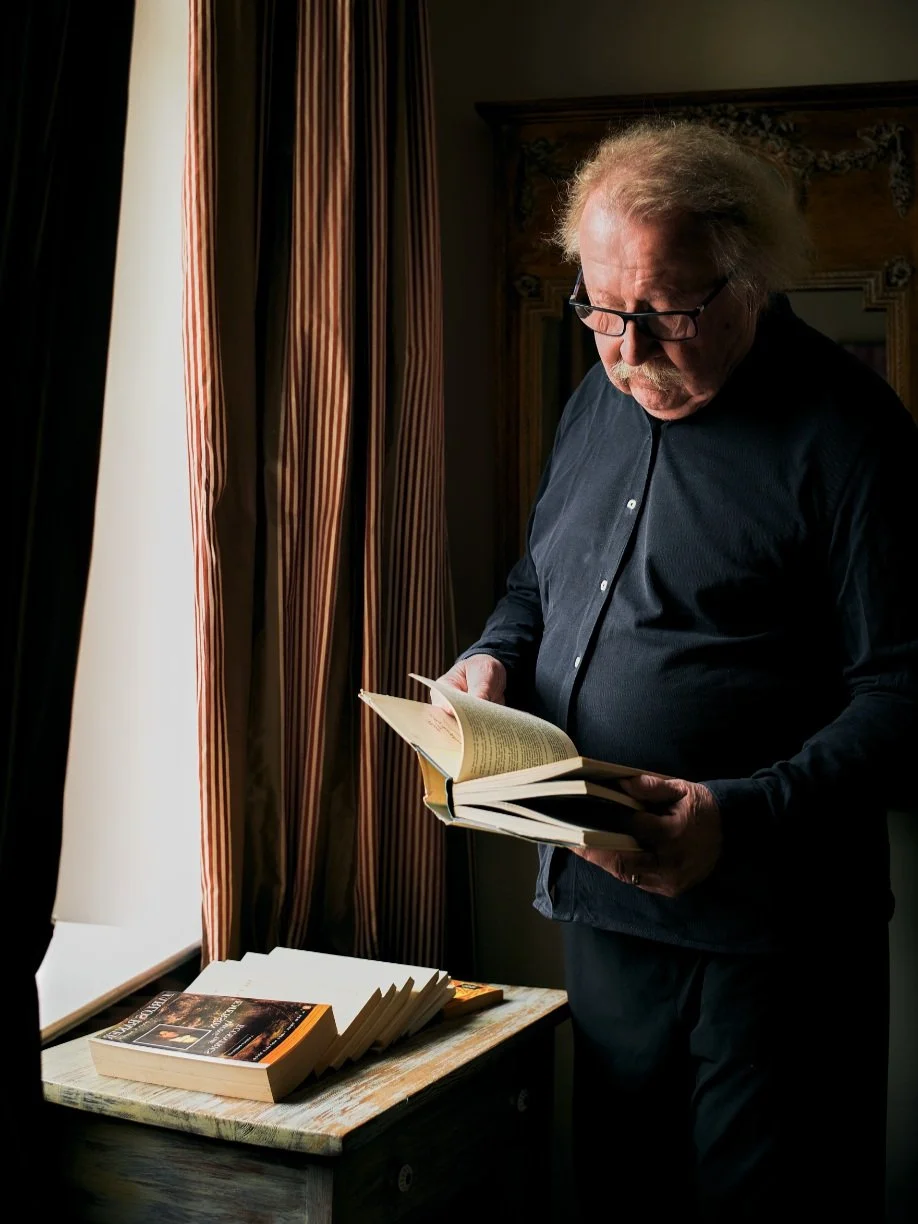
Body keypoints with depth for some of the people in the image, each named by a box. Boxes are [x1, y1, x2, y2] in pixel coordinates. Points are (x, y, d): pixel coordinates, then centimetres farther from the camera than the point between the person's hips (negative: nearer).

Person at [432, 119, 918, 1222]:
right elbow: (535, 584, 25)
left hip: (768, 934, -7)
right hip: (603, 903, 7)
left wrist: (743, 818, -29)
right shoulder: (598, 401, 11)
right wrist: (496, 661, 3)